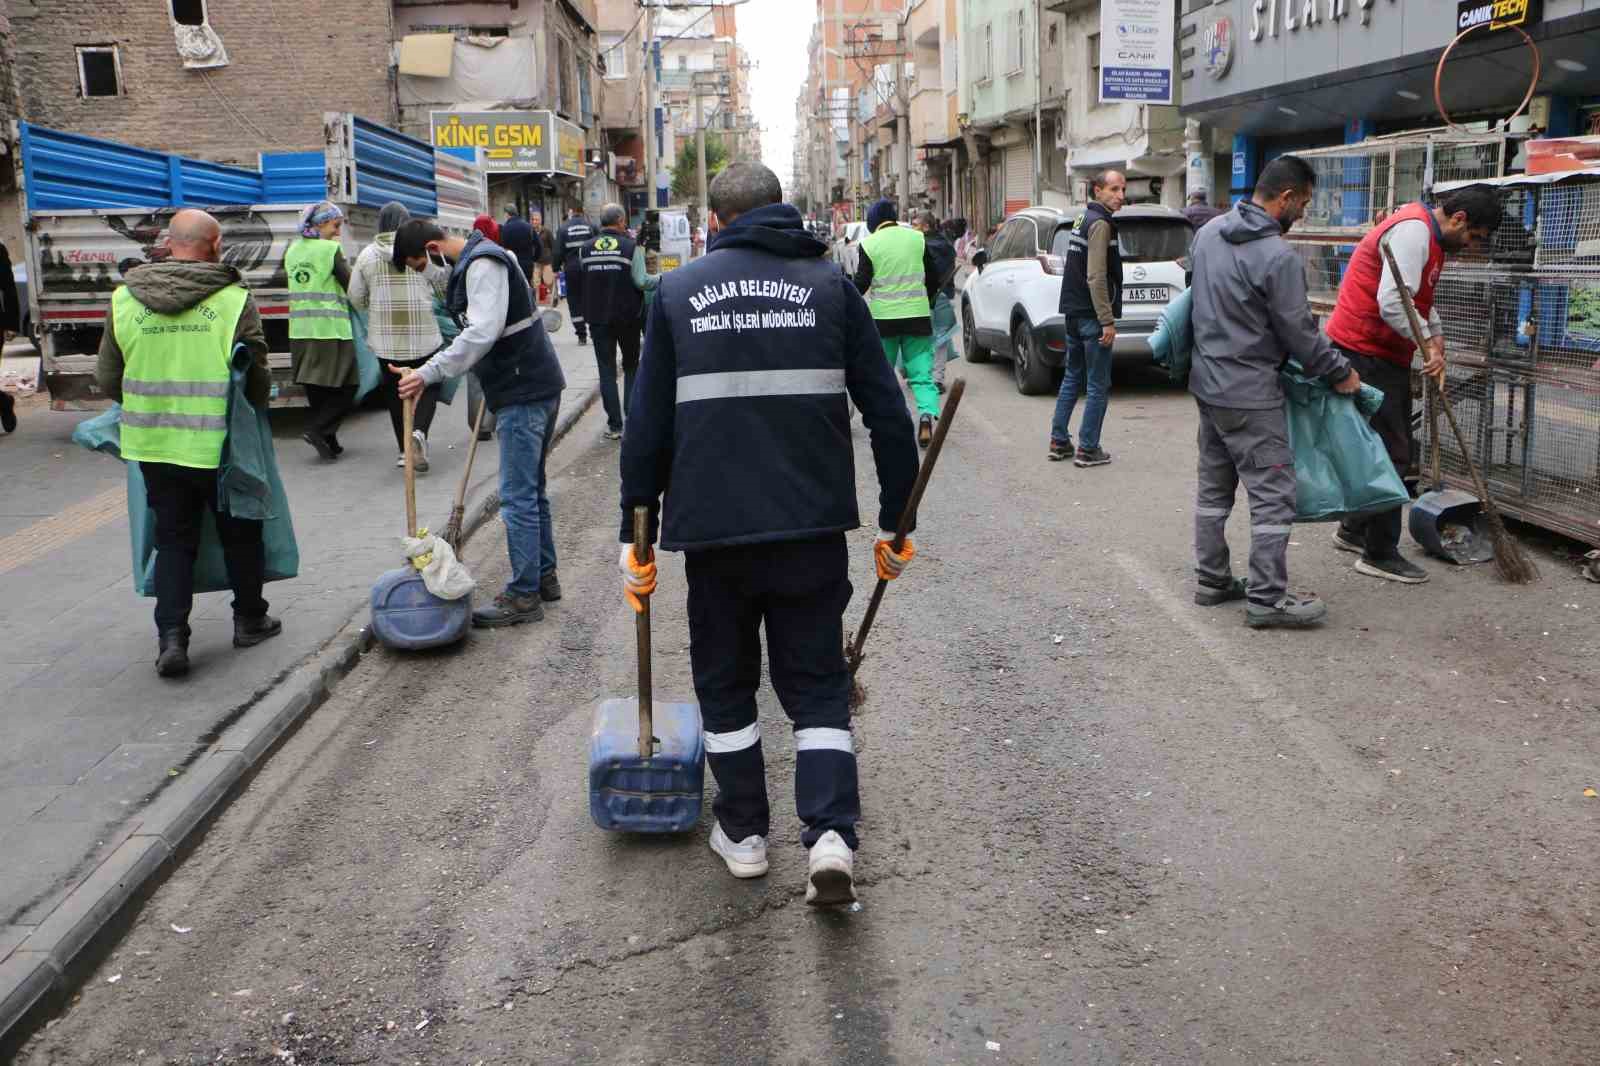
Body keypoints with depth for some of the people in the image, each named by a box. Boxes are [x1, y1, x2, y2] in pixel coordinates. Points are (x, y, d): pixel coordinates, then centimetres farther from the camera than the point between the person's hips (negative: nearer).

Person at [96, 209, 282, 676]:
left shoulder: (124, 299, 0)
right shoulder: (235, 300, -11)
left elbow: (108, 380, 6)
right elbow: (258, 380, -7)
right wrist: (254, 413, 14)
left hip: (152, 445, 3)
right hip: (219, 445, -3)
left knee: (173, 538, 14)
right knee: (240, 533, 17)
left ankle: (171, 638, 6)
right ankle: (249, 620, 30)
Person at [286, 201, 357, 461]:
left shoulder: (293, 250, 12)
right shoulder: (331, 249, -9)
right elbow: (352, 286, -8)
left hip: (300, 331, 7)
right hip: (331, 330, -7)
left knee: (316, 389, 12)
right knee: (346, 387, 2)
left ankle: (328, 440, 15)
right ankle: (317, 429, -11)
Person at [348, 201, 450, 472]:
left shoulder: (367, 254, 1)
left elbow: (356, 298, 7)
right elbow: (443, 286, 3)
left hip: (385, 339, 2)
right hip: (422, 335, -2)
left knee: (394, 390, 14)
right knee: (428, 385, 8)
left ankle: (405, 449, 15)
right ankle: (419, 432, -18)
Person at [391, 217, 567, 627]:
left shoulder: (482, 265, -16)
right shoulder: (484, 258, 17)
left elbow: (482, 333, -29)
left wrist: (428, 373, -32)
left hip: (522, 394, -11)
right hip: (538, 385, 11)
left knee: (518, 497, -6)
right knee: (532, 489, 18)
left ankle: (524, 595, -1)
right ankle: (544, 576, 27)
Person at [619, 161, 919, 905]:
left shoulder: (677, 292, 7)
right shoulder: (829, 284, 7)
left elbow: (647, 427, 4)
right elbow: (888, 414, 3)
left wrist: (635, 533, 10)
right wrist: (896, 522, 10)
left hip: (712, 526, 0)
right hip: (812, 523, 0)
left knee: (724, 680, 17)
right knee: (816, 682, 10)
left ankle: (743, 832, 25)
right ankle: (830, 835, -3)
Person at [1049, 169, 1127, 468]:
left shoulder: (1082, 219, 16)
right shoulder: (1100, 223, -14)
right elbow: (1096, 278, -21)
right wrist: (1107, 321, -21)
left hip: (1073, 313, 9)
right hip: (1092, 316, -9)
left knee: (1072, 378, 16)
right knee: (1098, 386, -2)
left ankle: (1059, 442, 19)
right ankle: (1088, 449, 2)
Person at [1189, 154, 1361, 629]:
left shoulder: (1209, 232, 5)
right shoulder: (1278, 256, -20)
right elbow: (1299, 332, -13)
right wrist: (1341, 373, 1)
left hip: (1207, 382, 9)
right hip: (1250, 395, -9)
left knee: (1214, 487, 16)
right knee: (1273, 495, -1)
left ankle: (1212, 580, 25)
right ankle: (1267, 598, 3)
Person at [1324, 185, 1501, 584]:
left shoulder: (1430, 236, 16)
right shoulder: (1412, 230, -18)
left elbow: (1422, 302, 23)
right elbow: (1392, 303, -27)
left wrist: (1436, 341, 7)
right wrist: (1429, 343, -16)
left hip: (1387, 355, 11)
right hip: (1365, 353, -11)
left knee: (1391, 448, 17)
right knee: (1390, 453, -6)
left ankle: (1354, 530, 30)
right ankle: (1380, 554, 2)